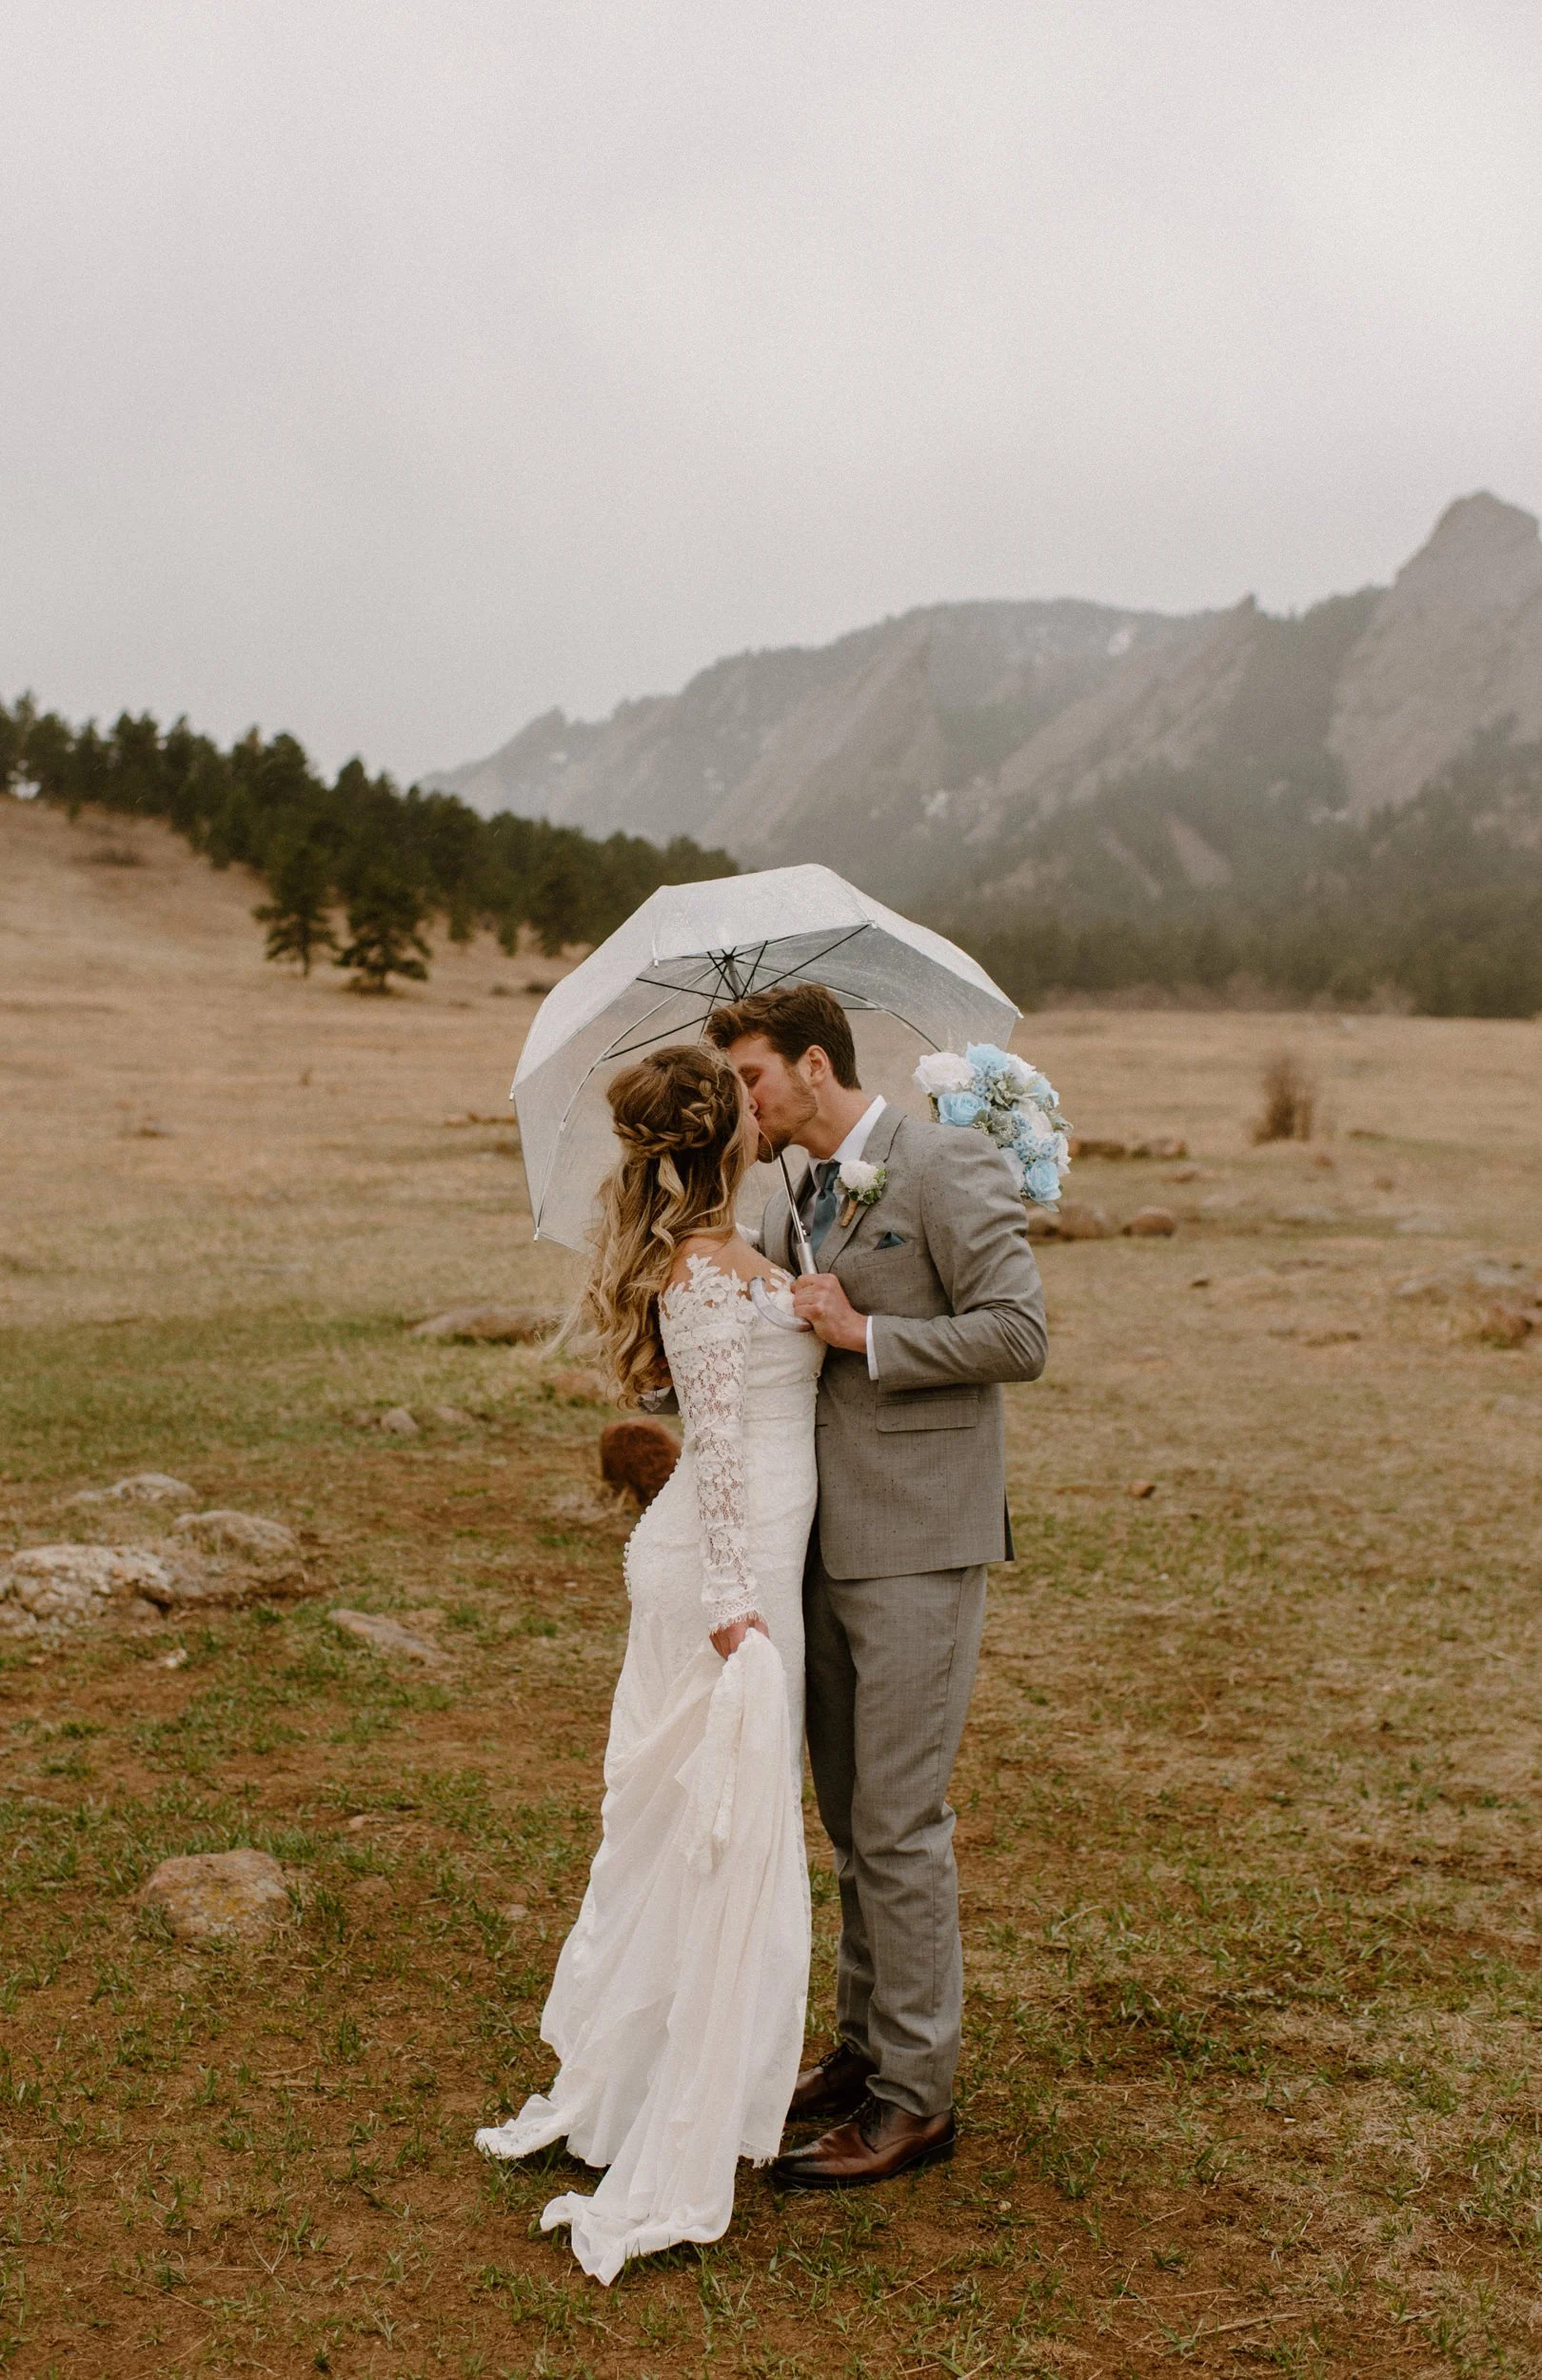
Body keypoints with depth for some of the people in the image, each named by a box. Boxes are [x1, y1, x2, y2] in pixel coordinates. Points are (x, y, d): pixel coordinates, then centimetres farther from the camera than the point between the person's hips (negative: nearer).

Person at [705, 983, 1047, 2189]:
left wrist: (865, 1335, -17)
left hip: (916, 1542, -8)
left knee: (898, 1819, -3)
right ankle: (864, 2043, 31)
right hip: (824, 1537, 8)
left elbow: (1019, 1334, -17)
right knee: (849, 1814, 17)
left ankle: (915, 2094, 10)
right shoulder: (790, 1198, 14)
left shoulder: (948, 1166, -11)